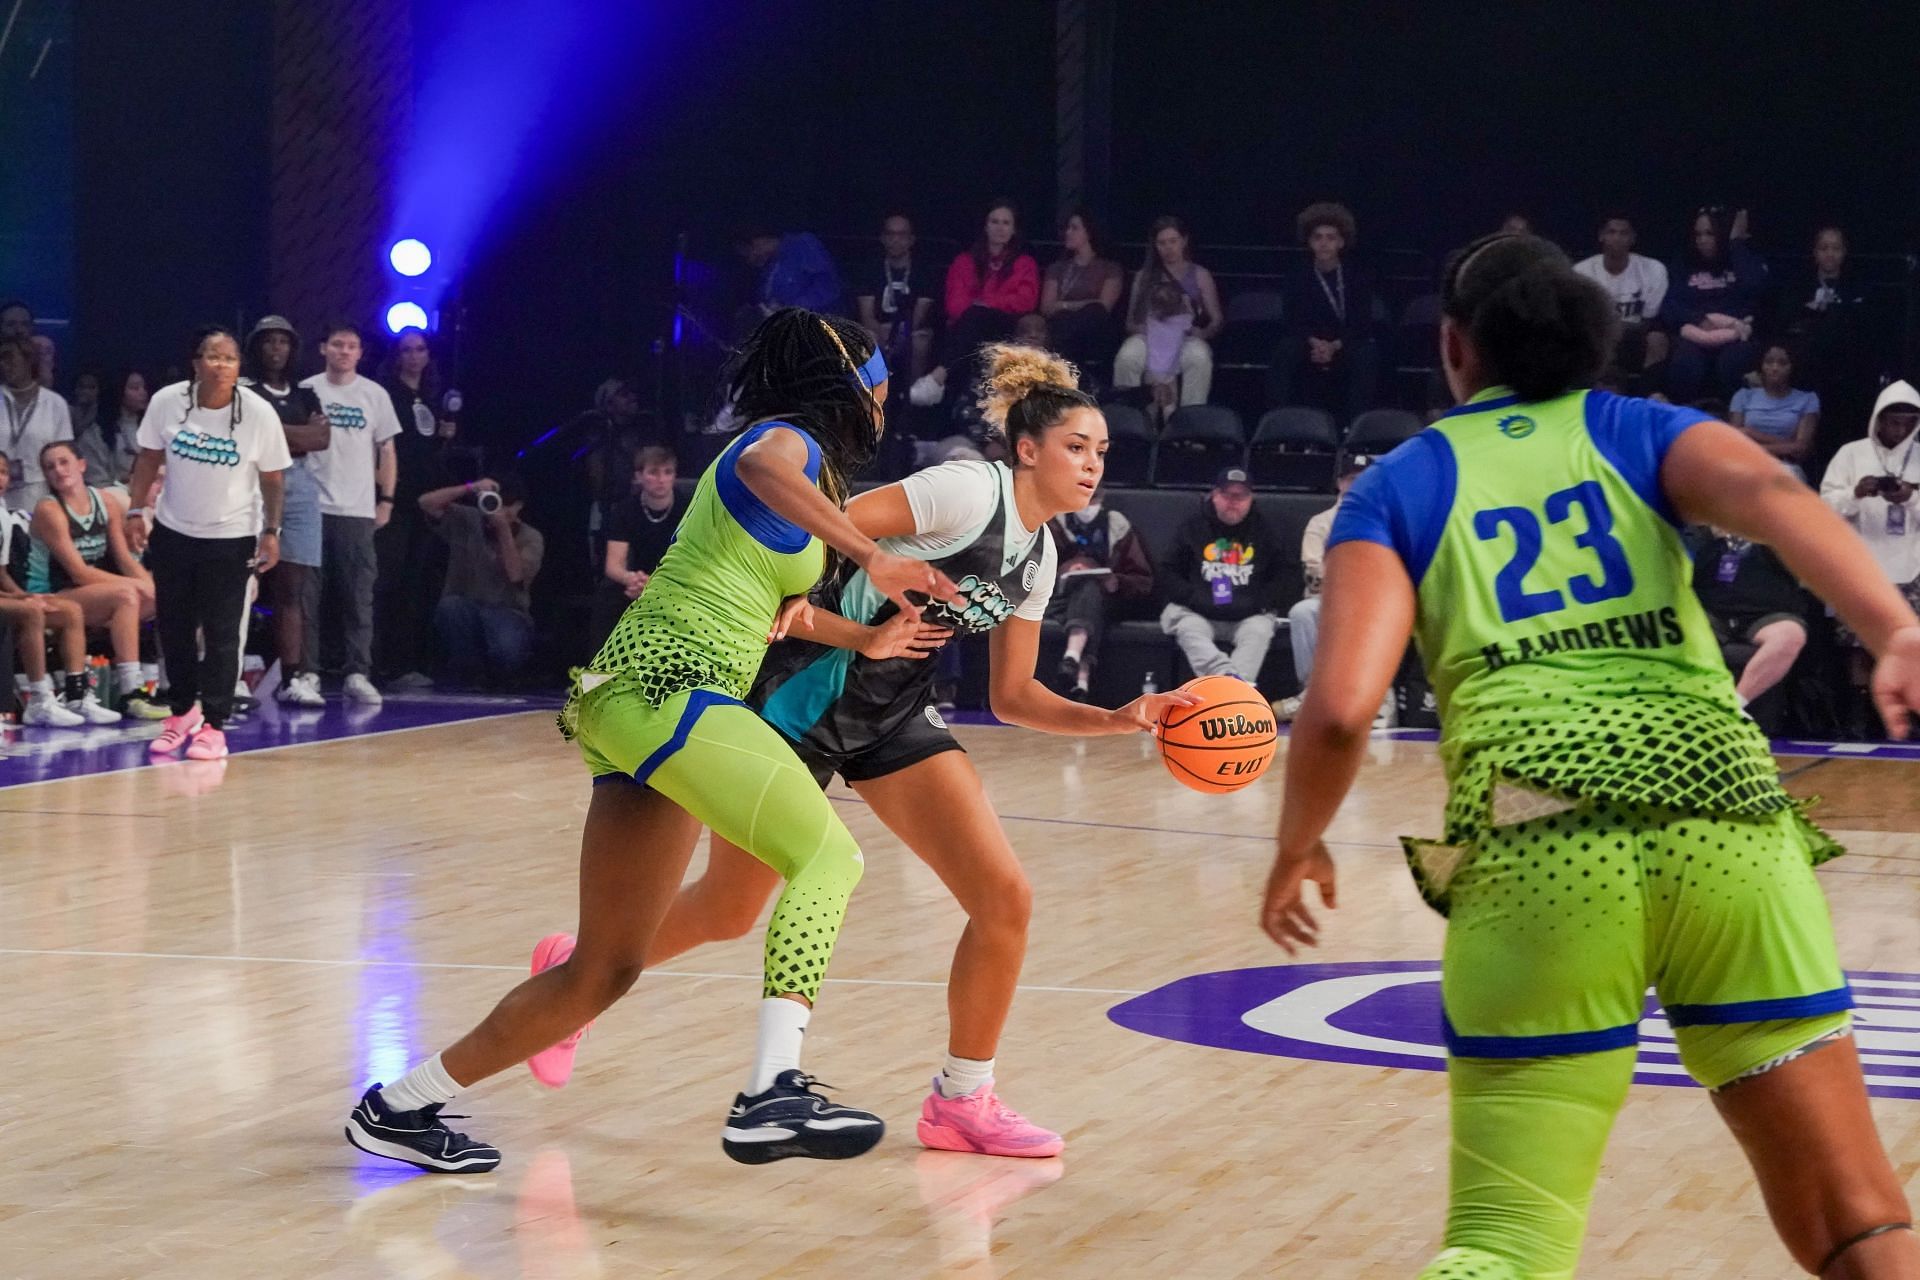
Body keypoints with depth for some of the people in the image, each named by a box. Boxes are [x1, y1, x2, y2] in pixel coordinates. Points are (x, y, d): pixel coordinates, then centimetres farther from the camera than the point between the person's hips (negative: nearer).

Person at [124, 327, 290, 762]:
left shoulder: (259, 413, -14)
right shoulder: (166, 402, -10)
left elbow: (272, 477, -5)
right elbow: (150, 458, 3)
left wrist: (271, 531, -7)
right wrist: (136, 511, 0)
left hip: (231, 538, -2)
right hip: (173, 531, 3)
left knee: (221, 633, -3)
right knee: (173, 626, 11)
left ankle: (213, 725, 3)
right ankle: (182, 711, 28)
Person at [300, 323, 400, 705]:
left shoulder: (375, 395, 8)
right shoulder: (307, 391, 5)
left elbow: (386, 451, 11)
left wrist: (386, 500, 4)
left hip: (358, 511, 1)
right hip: (312, 507, -1)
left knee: (358, 597, -2)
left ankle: (357, 674, 0)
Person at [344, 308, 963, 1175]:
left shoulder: (798, 452, 26)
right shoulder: (790, 438, -2)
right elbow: (761, 468, -29)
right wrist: (869, 557, -31)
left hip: (641, 697, 10)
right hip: (665, 686, -10)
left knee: (604, 973, 9)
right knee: (827, 857, -24)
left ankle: (400, 1107, 17)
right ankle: (772, 1094, -37)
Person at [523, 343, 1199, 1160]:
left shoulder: (1039, 556, 7)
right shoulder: (970, 491, -18)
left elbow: (1012, 697, 11)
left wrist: (1119, 719, 0)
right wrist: (859, 637, -25)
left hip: (893, 720, 7)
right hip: (804, 698, -7)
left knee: (1004, 896, -8)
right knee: (726, 913, 6)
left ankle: (961, 1100, 7)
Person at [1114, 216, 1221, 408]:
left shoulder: (1200, 275, 16)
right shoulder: (1144, 277, 20)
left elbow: (1217, 319, 10)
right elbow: (1131, 321, 16)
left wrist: (1203, 333, -12)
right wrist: (1138, 328, -8)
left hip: (1187, 337, -1)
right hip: (1150, 337, 1)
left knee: (1199, 357, -39)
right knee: (1127, 357, -35)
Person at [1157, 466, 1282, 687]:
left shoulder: (1261, 531, 12)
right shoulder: (1193, 526, 9)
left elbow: (1276, 578, 15)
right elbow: (1169, 572, 8)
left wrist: (1258, 603, -5)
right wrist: (1194, 599, -9)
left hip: (1247, 615, 1)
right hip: (1196, 612, -1)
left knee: (1260, 630, -31)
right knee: (1189, 630, -32)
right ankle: (1230, 677, -58)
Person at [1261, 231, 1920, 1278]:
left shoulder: (1399, 485, 17)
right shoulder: (1649, 431, 20)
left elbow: (1341, 706, 2)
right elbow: (1769, 494, -4)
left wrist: (1299, 848, 20)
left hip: (1534, 847, -1)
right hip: (1726, 817, 1)